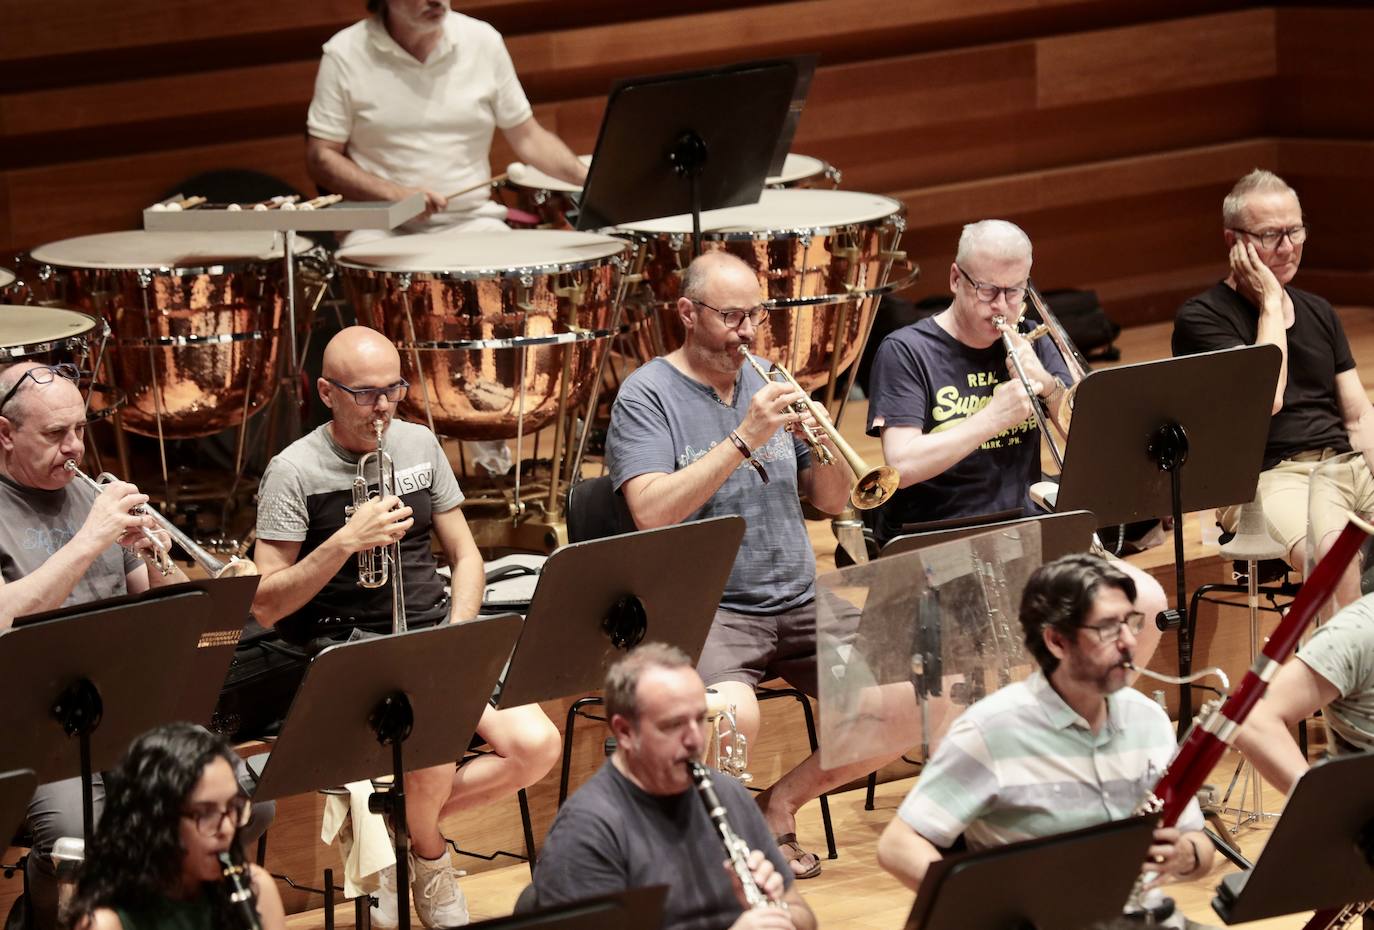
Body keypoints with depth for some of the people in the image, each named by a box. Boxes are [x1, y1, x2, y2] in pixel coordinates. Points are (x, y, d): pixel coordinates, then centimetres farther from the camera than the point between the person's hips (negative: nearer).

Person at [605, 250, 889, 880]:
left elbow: (832, 500, 15)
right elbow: (652, 513, -20)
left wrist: (826, 445, -8)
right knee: (734, 717, -36)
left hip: (799, 603, 6)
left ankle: (780, 805, 10)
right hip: (705, 610, -6)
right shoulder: (646, 396, -4)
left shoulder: (764, 384, 14)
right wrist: (744, 440, -23)